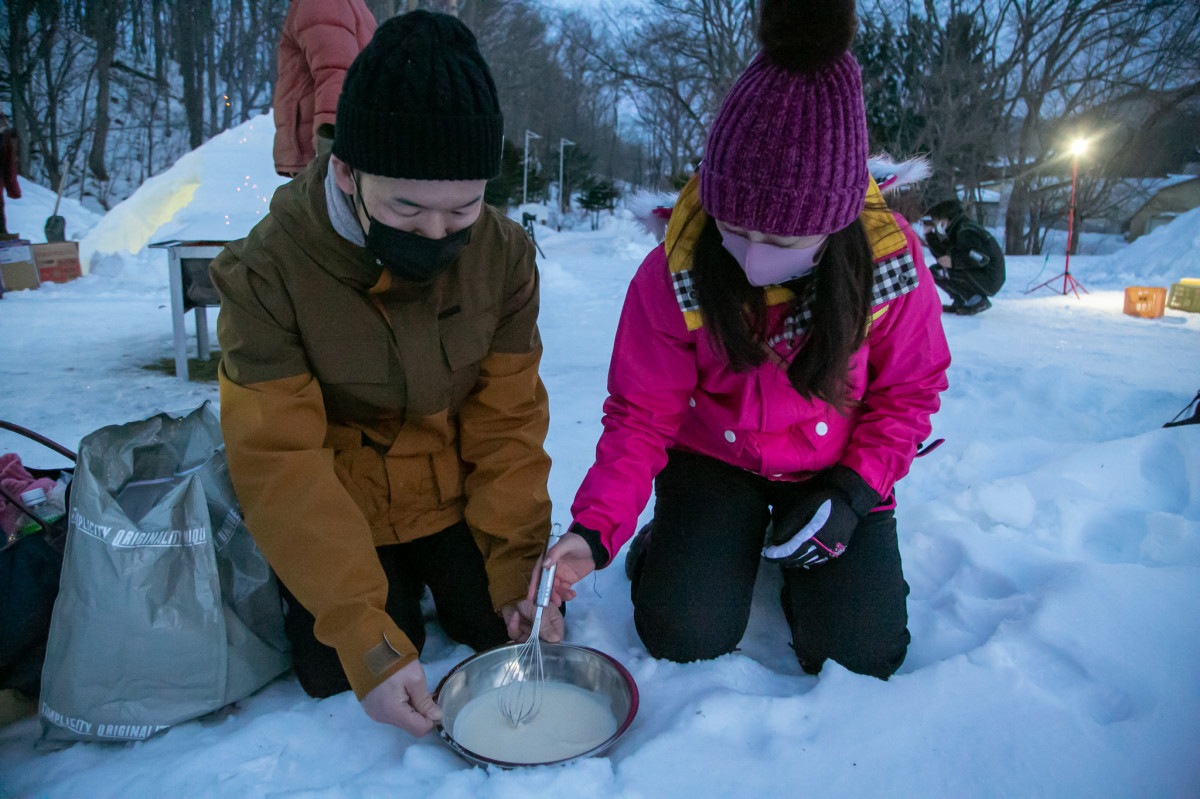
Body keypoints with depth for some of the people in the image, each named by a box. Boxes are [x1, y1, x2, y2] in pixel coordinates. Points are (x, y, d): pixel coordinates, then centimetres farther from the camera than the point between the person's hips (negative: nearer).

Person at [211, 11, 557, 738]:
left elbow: (508, 419, -10)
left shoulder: (504, 254, -15)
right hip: (340, 517, -1)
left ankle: (439, 579, 28)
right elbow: (280, 467, -25)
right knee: (339, 676, -8)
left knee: (523, 636, -3)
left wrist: (518, 563, -14)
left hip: (462, 500, 2)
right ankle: (401, 596, 24)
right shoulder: (268, 272, -24)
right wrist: (366, 634, -30)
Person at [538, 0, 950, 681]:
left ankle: (798, 560, 24)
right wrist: (595, 529, -29)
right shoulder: (673, 275, -22)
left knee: (861, 654, -7)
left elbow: (908, 392, -5)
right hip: (715, 460, -1)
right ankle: (667, 546, 19)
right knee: (684, 634, -15)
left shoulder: (892, 264, -20)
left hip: (835, 467, 2)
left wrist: (854, 490, -19)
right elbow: (643, 415, -16)